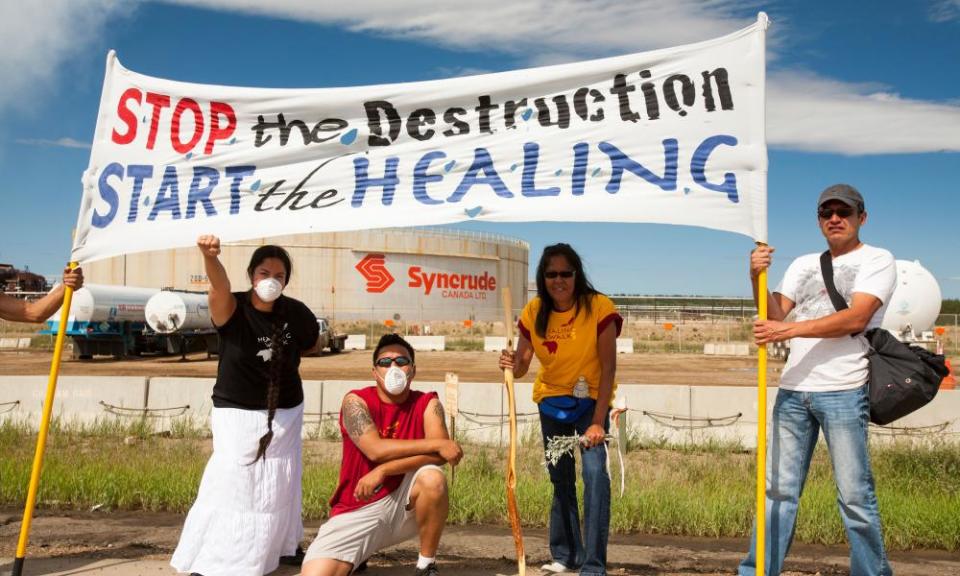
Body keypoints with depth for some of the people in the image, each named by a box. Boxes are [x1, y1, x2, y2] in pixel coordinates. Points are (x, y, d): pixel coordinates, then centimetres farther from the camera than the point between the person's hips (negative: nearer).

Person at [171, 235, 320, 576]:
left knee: (279, 485, 16)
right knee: (230, 483, -9)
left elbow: (313, 342, 12)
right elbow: (220, 286, -43)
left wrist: (283, 359, 2)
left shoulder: (295, 313, -10)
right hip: (237, 412, -3)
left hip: (285, 413, 3)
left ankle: (281, 545, 37)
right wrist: (210, 257, -63)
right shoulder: (232, 309, -19)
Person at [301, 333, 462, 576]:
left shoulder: (428, 403, -4)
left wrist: (382, 471, -27)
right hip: (357, 510, 0)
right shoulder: (356, 401, -8)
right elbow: (376, 450, -24)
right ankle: (359, 551, 18)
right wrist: (436, 443, -24)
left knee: (433, 478, -31)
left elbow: (439, 454, -19)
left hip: (405, 503, 1)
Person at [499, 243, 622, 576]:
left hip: (591, 398, -4)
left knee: (595, 471, -20)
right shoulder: (534, 312, -11)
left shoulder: (599, 308, -21)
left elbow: (608, 368, -21)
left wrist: (598, 422, -25)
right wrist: (511, 364, -34)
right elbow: (521, 367, -9)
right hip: (552, 398, 4)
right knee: (560, 478, 12)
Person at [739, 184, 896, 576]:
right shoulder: (803, 264, 19)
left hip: (843, 390, -5)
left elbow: (855, 319, -13)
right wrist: (757, 279, -10)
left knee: (854, 494, 0)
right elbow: (775, 315, 8)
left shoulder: (877, 260, 2)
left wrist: (789, 330, -20)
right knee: (779, 488, 8)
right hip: (792, 390, 5)